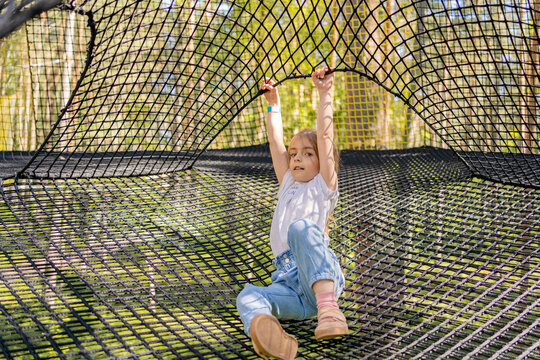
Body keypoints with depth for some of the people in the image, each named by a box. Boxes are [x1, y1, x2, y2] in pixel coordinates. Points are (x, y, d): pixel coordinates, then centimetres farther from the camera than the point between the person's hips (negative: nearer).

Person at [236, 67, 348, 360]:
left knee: (302, 227, -35)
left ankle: (329, 308, -52)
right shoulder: (287, 184, 29)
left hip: (323, 275, -5)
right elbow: (275, 141, 29)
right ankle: (264, 332, -65)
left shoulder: (323, 186, 12)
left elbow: (324, 135, 3)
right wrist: (273, 104, 33)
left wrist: (325, 94, 2)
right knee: (248, 297, -28)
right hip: (289, 283, 5)